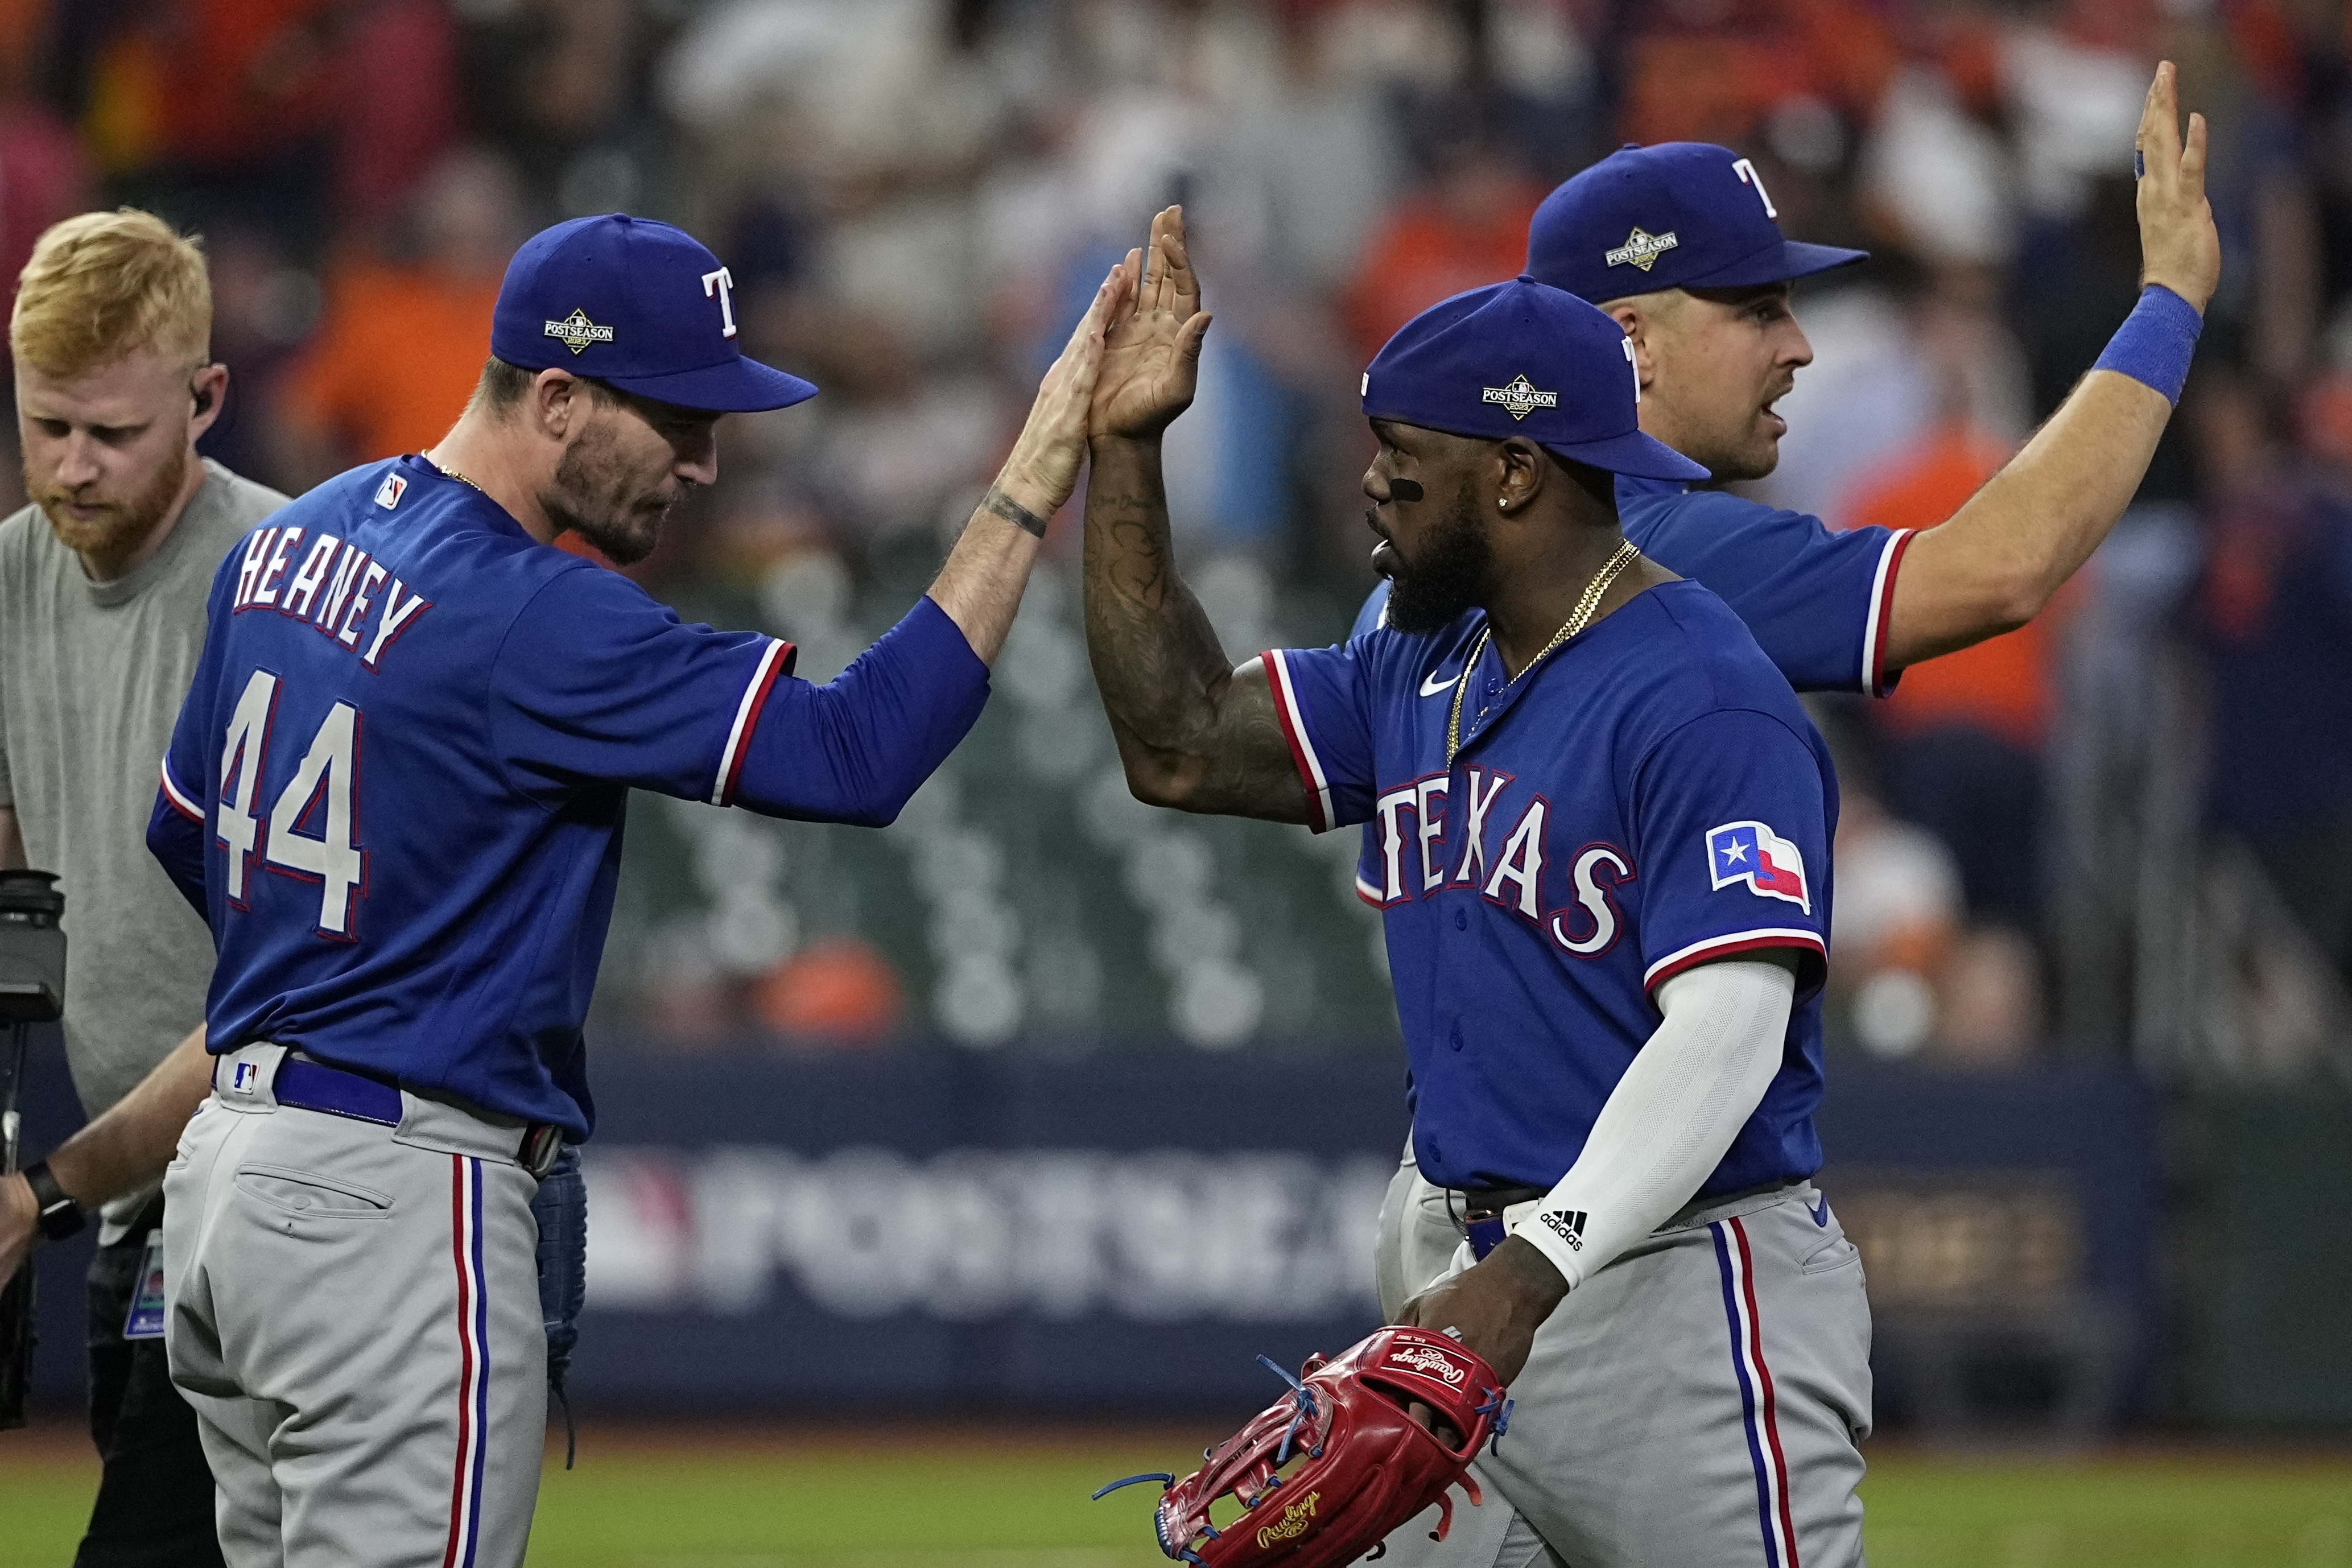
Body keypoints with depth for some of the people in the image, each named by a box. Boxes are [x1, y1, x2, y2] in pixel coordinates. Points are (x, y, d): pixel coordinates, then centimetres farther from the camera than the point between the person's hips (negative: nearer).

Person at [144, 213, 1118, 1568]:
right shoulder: (536, 619, -19)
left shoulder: (295, 541, 10)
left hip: (230, 1154, 10)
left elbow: (188, 837, 22)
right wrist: (1040, 478, -21)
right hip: (395, 1202, -10)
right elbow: (859, 753, -24)